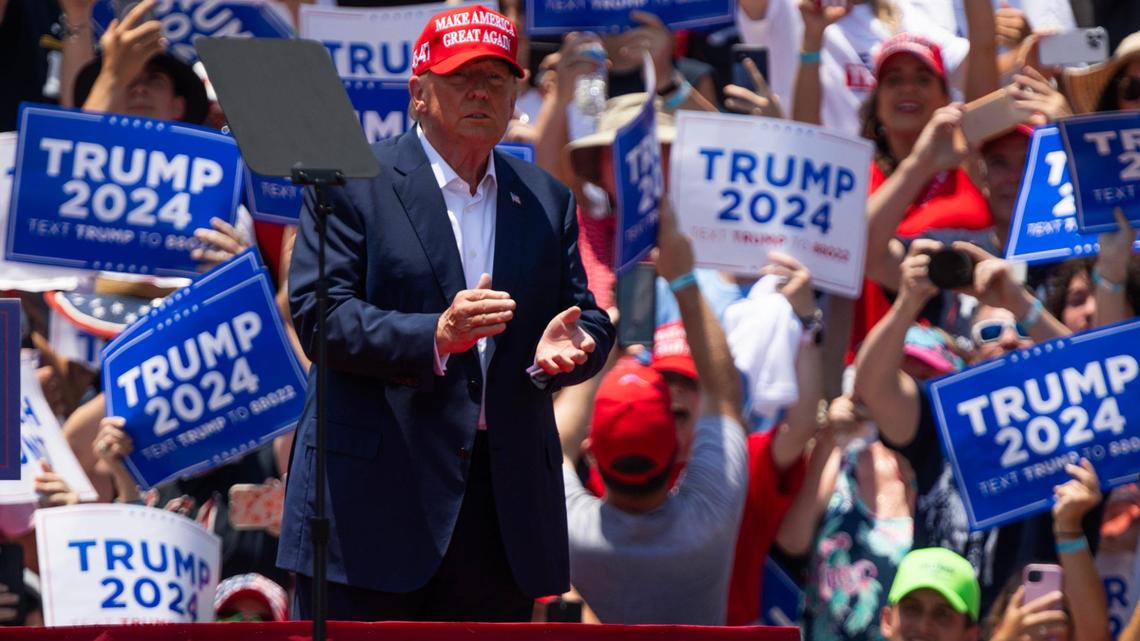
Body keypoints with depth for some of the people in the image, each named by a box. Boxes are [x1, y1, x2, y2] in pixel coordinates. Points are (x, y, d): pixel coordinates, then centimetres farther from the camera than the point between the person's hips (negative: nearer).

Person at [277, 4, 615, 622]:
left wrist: (567, 346, -11)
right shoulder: (353, 183, 0)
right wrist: (435, 338, -24)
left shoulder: (547, 201, 16)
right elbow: (319, 316, -10)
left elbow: (588, 317, 15)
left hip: (504, 506, 5)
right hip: (374, 495, -5)